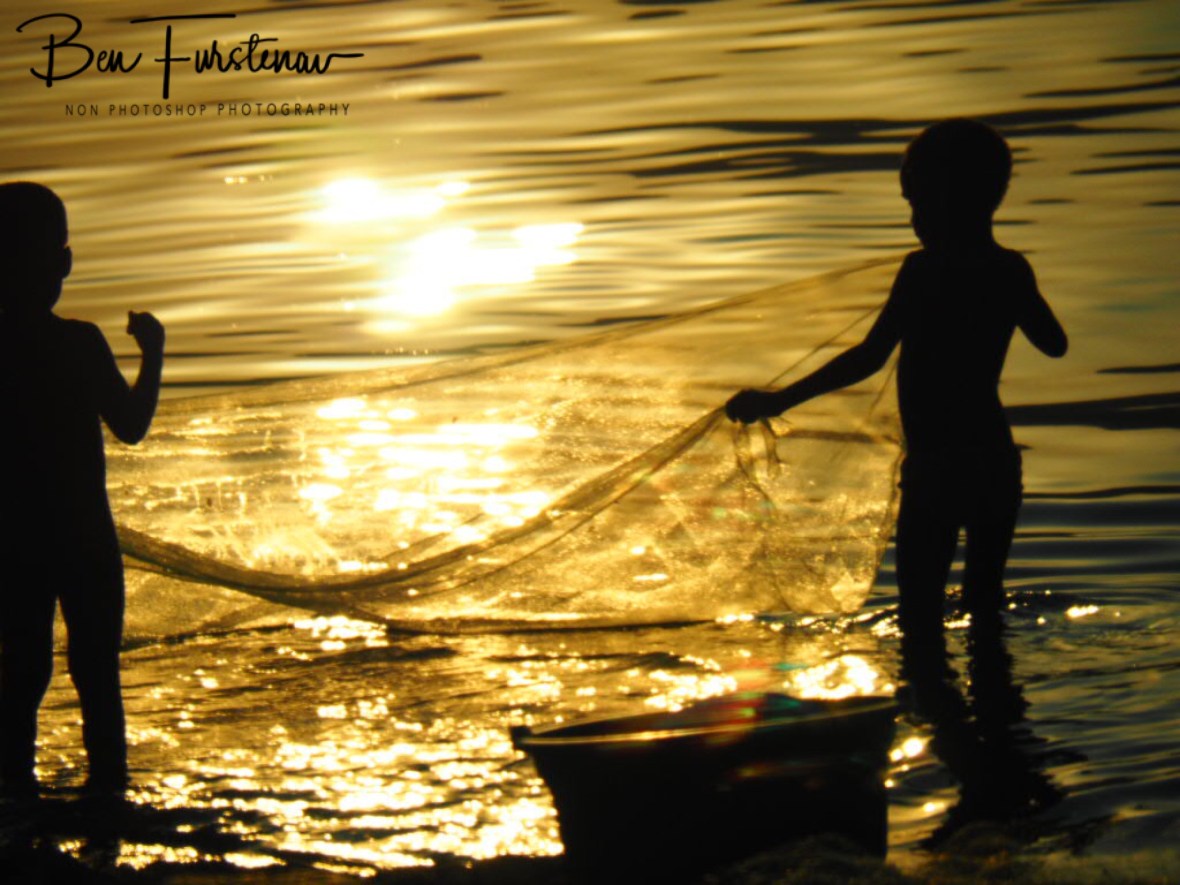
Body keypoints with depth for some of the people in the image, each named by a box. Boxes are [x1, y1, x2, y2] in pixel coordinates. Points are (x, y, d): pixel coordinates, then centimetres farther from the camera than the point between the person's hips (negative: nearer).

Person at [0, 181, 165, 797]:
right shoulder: (79, 343, -12)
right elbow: (131, 425, -3)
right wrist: (153, 356, 9)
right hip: (82, 538, -3)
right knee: (96, 674, 5)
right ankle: (107, 784, 6)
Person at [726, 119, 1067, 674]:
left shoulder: (925, 270, -15)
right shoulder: (1012, 270, 4)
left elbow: (869, 358, -21)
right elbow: (1054, 343, 20)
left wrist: (778, 401, -19)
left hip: (936, 468, -7)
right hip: (997, 461, 7)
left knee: (920, 618, 3)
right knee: (985, 606, 20)